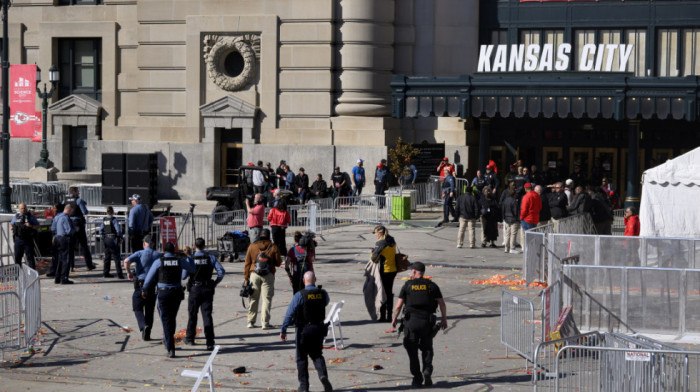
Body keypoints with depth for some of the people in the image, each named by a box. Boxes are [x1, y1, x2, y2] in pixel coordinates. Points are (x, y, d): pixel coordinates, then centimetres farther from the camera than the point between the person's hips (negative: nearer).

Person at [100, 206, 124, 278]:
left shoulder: (104, 220, 6)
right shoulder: (114, 219, -12)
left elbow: (101, 230, 10)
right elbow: (118, 230, -17)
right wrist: (120, 238, -4)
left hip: (106, 239, 6)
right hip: (113, 239, -6)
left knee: (107, 257, 14)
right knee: (116, 257, -2)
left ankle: (105, 273, 16)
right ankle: (119, 274, -5)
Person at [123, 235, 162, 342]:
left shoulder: (139, 253, -2)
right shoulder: (158, 255, 5)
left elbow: (126, 261, -17)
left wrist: (129, 273, -4)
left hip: (140, 284, -2)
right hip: (153, 286, 2)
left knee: (138, 308, 8)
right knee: (149, 310, 13)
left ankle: (143, 326, -19)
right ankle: (147, 335, 16)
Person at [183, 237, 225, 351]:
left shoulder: (190, 259, -6)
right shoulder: (211, 258, -1)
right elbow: (221, 271, -8)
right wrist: (216, 282, 5)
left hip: (194, 289, -1)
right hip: (208, 289, 1)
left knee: (192, 314, 16)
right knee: (207, 315, -1)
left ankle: (190, 338, 29)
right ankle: (210, 342, -11)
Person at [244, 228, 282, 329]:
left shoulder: (252, 246, 2)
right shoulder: (273, 247, -2)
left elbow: (247, 263, 3)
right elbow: (278, 263, 1)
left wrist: (246, 278, 8)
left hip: (254, 275, 2)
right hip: (268, 276, -2)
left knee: (253, 299, 11)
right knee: (266, 299, 1)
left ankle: (250, 322, 14)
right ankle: (265, 323, -3)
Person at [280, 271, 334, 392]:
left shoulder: (299, 295, -14)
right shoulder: (323, 293, -3)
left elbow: (290, 313, -14)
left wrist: (283, 330, -8)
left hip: (303, 330, -3)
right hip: (319, 329, 3)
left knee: (302, 358, 10)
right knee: (317, 355, 17)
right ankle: (323, 375, -11)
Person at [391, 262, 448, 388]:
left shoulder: (408, 285, 2)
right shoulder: (432, 285, 7)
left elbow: (399, 305, 0)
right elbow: (442, 304, 2)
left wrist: (394, 319, 13)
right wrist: (444, 319, 14)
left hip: (411, 321, -2)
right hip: (427, 321, 2)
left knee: (412, 350, 7)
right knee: (427, 348, 17)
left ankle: (417, 379, 2)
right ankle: (427, 370, -7)